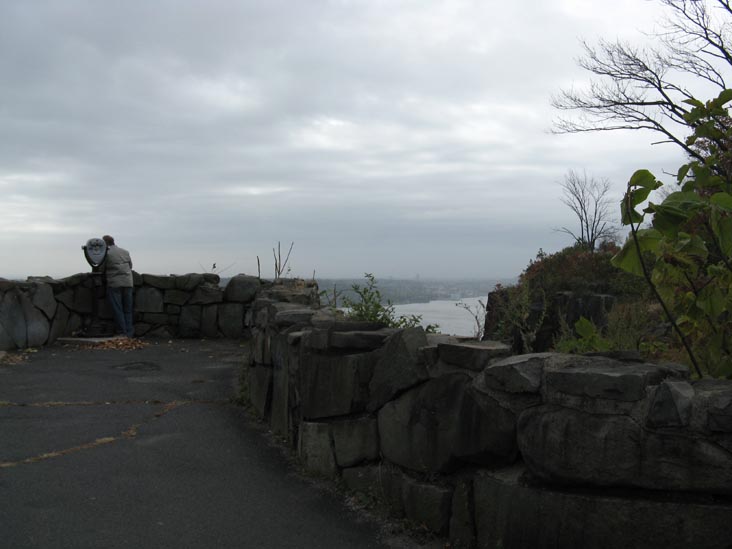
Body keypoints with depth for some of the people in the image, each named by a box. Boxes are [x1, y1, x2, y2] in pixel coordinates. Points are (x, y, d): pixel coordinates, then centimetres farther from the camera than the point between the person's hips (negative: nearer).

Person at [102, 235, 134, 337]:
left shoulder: (106, 254, -3)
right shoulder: (125, 252, 12)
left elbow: (100, 270, 1)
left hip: (114, 283, -4)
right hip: (128, 282, 5)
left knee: (117, 309, 0)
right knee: (127, 309, 9)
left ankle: (123, 333, -3)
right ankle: (129, 332, 5)